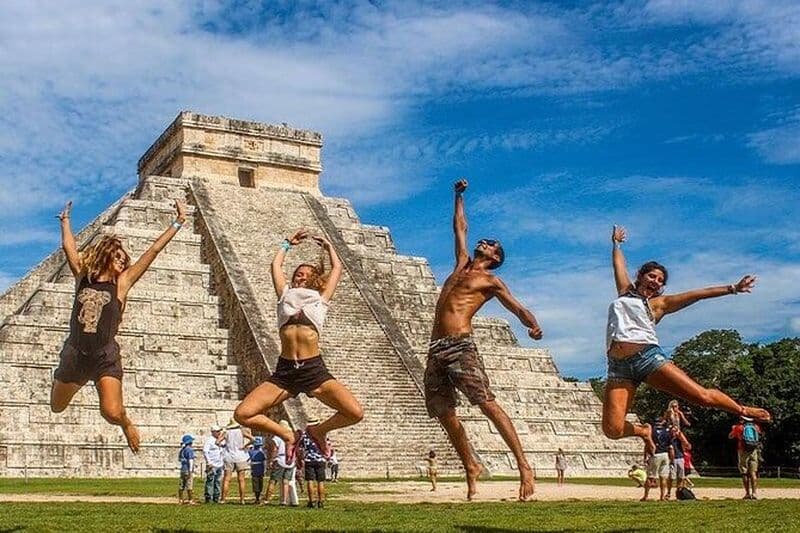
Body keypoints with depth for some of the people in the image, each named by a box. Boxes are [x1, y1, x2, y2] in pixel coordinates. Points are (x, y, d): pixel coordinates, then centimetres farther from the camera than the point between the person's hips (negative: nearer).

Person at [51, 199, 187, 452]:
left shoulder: (122, 282, 1)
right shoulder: (83, 276, 6)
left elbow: (153, 251, 0)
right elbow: (68, 246, 17)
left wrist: (178, 223, -1)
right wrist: (65, 220, 28)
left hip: (105, 357, -3)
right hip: (75, 353, 3)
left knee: (112, 412, -21)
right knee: (56, 407, 21)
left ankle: (127, 425, 15)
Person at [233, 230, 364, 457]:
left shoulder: (321, 299, 18)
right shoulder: (286, 296, 21)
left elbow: (337, 268, 25)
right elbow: (276, 265, 30)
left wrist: (328, 246, 41)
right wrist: (288, 244, 43)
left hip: (314, 369, -1)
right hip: (285, 370, 1)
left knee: (356, 413, -19)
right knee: (242, 414, -15)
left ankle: (319, 430, 13)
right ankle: (286, 434, 11)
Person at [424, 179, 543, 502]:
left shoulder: (490, 281, 7)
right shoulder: (462, 264, 23)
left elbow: (519, 309, -1)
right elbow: (460, 226, 34)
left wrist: (534, 326, -21)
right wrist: (459, 195, 35)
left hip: (460, 346, -7)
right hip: (436, 350, 7)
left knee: (487, 403, -18)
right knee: (443, 412, 5)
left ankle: (524, 466, -20)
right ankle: (470, 467, 18)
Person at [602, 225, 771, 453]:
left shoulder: (658, 303, 18)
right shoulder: (625, 292, 25)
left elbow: (697, 294, 13)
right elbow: (618, 264, 37)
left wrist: (731, 288, 10)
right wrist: (616, 243, 51)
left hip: (648, 356, -1)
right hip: (619, 366, 1)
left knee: (702, 396, -10)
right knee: (612, 430, -14)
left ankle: (743, 410, 20)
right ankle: (642, 430, 19)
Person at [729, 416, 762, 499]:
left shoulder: (739, 427, -2)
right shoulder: (756, 427, 5)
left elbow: (730, 436, 10)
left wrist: (734, 427, 24)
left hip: (743, 451, -2)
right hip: (754, 451, 2)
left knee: (744, 473, 3)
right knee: (753, 472, 1)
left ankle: (748, 493, 0)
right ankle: (754, 493, -7)